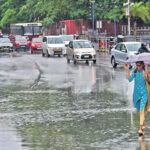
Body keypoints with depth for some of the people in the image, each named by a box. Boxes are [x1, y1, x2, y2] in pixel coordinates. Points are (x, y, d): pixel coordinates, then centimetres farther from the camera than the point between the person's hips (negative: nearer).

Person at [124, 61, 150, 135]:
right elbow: (130, 79, -10)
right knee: (138, 109, 18)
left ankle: (141, 129, -17)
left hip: (144, 93, -5)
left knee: (141, 110, -16)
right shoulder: (134, 71, 1)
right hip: (136, 93, 5)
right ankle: (144, 123, 44)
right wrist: (128, 70, -18)